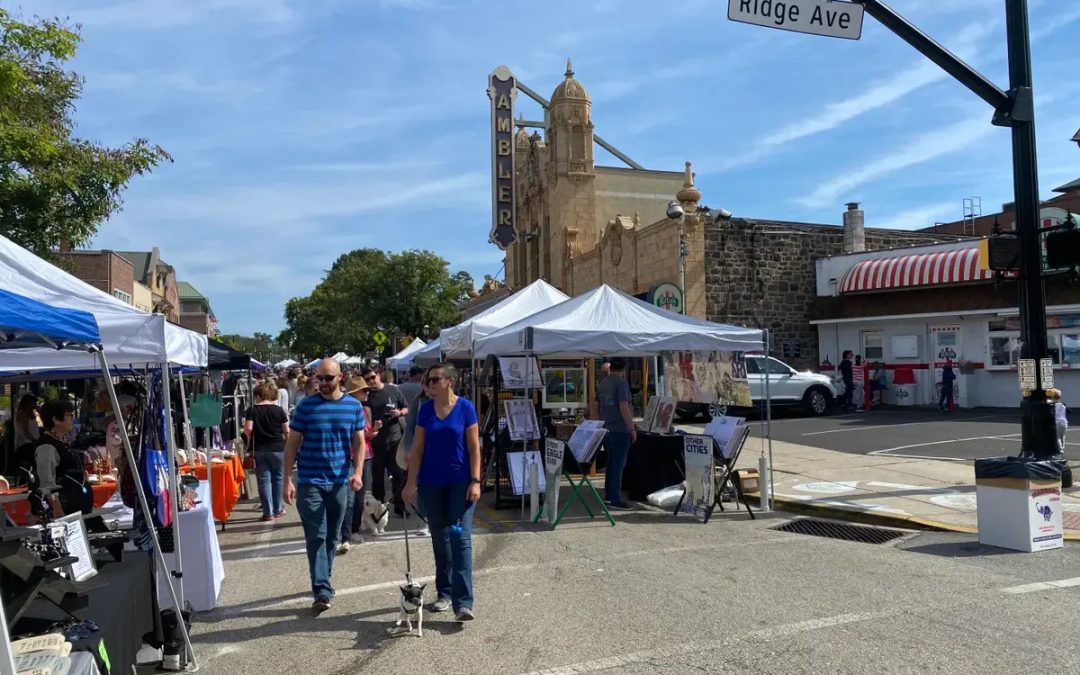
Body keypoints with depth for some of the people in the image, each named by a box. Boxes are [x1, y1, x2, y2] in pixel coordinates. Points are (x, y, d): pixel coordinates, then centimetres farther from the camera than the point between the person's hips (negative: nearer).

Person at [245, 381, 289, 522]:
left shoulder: (252, 410, -4)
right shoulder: (278, 410, -4)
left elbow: (248, 429, -13)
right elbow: (286, 431, -3)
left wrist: (252, 437, 7)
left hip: (259, 449, 0)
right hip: (278, 448, 0)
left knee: (264, 480, 5)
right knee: (278, 478, 14)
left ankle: (268, 512, 5)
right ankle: (277, 509, 20)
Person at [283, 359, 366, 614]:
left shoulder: (354, 406, 2)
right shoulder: (305, 406, -4)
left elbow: (359, 442, 4)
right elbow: (292, 444, -1)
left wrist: (358, 472, -10)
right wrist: (288, 480, -7)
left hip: (339, 482, 3)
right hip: (309, 483, -2)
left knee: (332, 536, 14)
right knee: (316, 537, -4)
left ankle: (322, 581, 31)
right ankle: (323, 591, -2)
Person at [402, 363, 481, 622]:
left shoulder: (465, 407, -6)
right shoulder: (426, 409, 3)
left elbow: (474, 447, -5)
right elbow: (417, 448, 5)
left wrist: (475, 481, -10)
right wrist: (411, 482, 0)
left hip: (460, 483, -3)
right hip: (432, 484, 4)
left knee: (460, 537, -9)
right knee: (440, 538, 12)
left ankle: (463, 603, -8)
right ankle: (445, 593, 25)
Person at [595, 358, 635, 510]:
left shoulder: (603, 384, 12)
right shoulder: (621, 383, -13)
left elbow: (598, 405, 19)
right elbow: (623, 407, -19)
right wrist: (632, 428, -16)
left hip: (606, 429, 8)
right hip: (619, 430, -8)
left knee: (611, 462, 17)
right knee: (618, 464, -4)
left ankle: (609, 495, 23)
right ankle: (615, 500, -2)